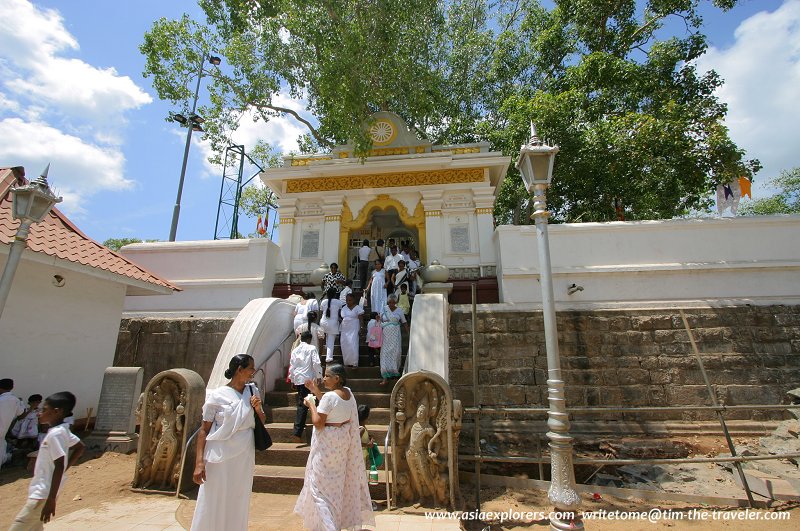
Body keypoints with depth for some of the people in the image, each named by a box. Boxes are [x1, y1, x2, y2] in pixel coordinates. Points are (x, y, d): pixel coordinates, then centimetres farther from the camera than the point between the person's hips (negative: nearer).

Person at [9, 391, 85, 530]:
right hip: (42, 490, 9)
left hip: (43, 493, -9)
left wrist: (51, 500, -23)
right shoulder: (62, 430, 5)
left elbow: (59, 467, -24)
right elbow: (80, 447, 16)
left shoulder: (55, 433, -22)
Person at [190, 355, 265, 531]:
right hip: (219, 457, -4)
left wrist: (258, 409, -8)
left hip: (244, 457, 4)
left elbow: (262, 421, 12)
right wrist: (199, 462, -12)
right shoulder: (217, 395, -9)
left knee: (239, 504, 15)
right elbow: (204, 430, -6)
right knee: (213, 504, 7)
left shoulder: (253, 391, 3)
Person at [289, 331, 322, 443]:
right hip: (307, 378, -5)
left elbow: (292, 366, 10)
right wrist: (319, 376, -2)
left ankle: (301, 424, 31)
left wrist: (292, 380, 18)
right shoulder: (312, 348, -3)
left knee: (301, 403, 19)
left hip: (297, 379, 5)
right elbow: (316, 363, -11)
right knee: (303, 405, -1)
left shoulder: (295, 350, 10)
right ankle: (298, 432, 1)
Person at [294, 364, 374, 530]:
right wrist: (316, 391, 9)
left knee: (321, 482, 6)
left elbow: (318, 423, -22)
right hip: (343, 440, 9)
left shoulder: (329, 396, -26)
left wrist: (311, 404, -10)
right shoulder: (348, 393, -2)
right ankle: (345, 517, 39)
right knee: (339, 479, 24)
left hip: (328, 443, -8)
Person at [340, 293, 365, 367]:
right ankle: (347, 362, 16)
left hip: (353, 330, -5)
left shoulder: (357, 307, -3)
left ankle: (354, 363, 0)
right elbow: (342, 318, 14)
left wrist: (360, 328, -12)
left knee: (353, 346, -8)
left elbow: (360, 319, -5)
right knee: (345, 346, 6)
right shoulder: (344, 308, 12)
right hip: (345, 330, 5)